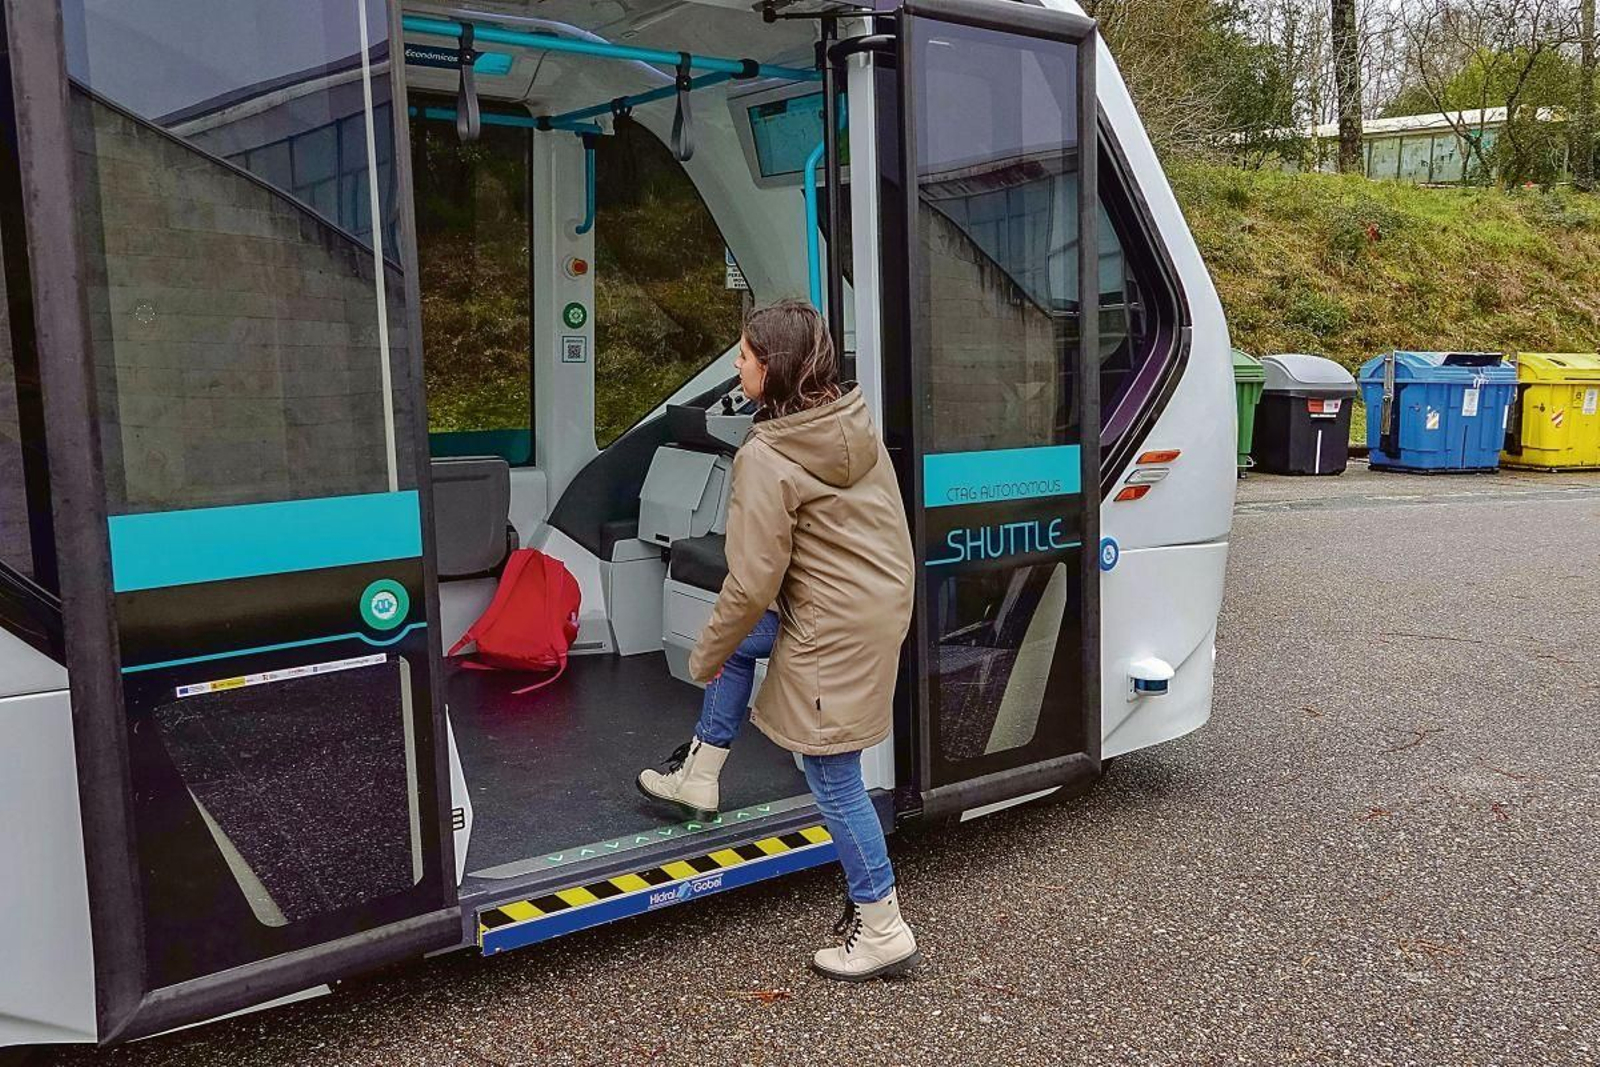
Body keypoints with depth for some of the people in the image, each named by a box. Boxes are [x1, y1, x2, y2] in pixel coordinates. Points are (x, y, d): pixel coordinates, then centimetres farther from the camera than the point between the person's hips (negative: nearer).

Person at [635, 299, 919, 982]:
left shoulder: (766, 459, -22)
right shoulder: (855, 421, 2)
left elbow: (753, 580, -20)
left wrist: (706, 655, -3)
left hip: (838, 627, -10)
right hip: (885, 597, 10)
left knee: (832, 777, 3)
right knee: (741, 637, 26)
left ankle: (882, 930, 16)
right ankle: (698, 777, 37)